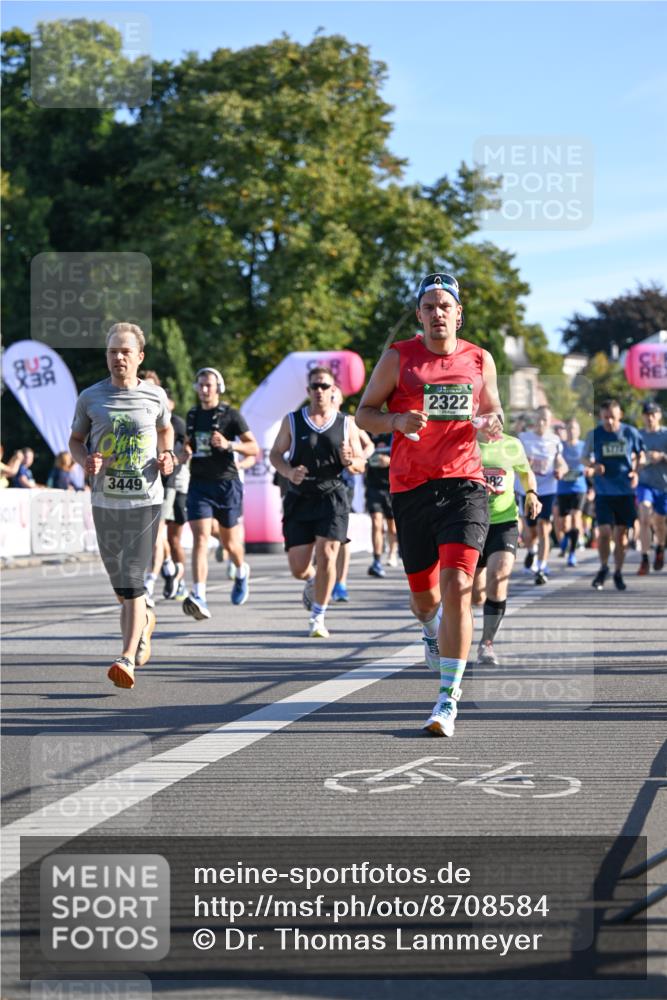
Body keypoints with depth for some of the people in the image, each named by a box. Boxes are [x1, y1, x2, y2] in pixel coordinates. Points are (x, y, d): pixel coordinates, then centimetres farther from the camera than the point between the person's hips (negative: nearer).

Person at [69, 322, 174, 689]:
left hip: (145, 500, -2)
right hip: (105, 501, 2)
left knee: (131, 580, -13)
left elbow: (165, 429, 21)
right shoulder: (91, 397, 2)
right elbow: (76, 439, 12)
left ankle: (127, 659, -16)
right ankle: (144, 619, 44)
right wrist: (85, 460, -10)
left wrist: (167, 456, 2)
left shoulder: (154, 396, 2)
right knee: (120, 582, 12)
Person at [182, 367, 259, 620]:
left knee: (229, 541, 10)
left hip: (226, 483, -3)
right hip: (198, 484, 3)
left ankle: (242, 572, 45)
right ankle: (199, 598, -25)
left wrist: (228, 445, -22)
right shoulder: (192, 416, 12)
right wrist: (185, 451, 6)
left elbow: (254, 448, -6)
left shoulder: (231, 415, -3)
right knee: (200, 538, -14)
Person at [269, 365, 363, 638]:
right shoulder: (292, 421, 5)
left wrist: (349, 460, -14)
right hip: (299, 500, 1)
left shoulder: (346, 424, 6)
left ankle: (318, 617, -2)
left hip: (333, 498, -1)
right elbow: (275, 454, 8)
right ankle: (313, 583, 37)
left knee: (326, 555, -15)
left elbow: (360, 464, 10)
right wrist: (289, 472, -13)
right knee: (297, 567, -1)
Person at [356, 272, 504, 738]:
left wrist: (492, 423, -2)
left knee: (457, 587, -17)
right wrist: (397, 421, -14)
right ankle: (433, 629, 51)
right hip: (411, 489, 1)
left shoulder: (480, 360, 8)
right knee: (424, 597, 11)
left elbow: (493, 411, 22)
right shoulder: (398, 358, 3)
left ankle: (449, 698, -13)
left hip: (464, 485, -1)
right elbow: (364, 413, 7)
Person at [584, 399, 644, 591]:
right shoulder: (594, 435, -2)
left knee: (621, 533, 5)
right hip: (604, 491, -1)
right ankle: (603, 568, 13)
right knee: (604, 531, -10)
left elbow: (640, 454, 12)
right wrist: (593, 466, -13)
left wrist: (636, 471, -6)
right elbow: (586, 459, 9)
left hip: (626, 491, 1)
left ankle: (618, 573, 21)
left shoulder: (631, 433, -2)